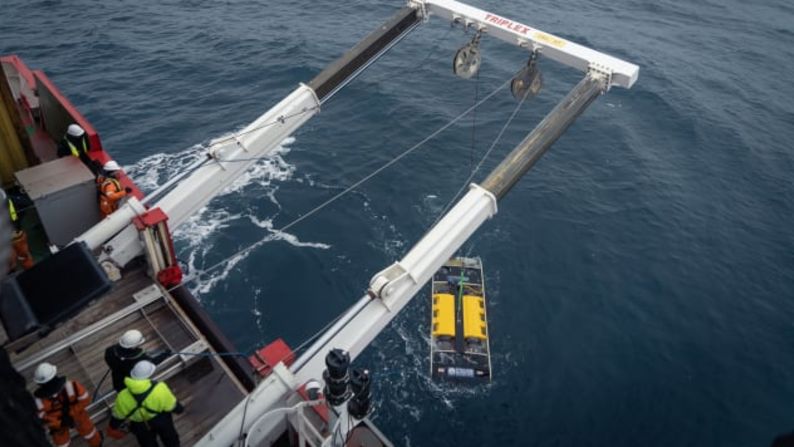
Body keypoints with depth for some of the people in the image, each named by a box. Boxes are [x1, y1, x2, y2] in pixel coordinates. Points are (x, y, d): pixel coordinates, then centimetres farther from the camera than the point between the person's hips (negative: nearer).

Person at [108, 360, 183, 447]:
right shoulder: (160, 389, -36)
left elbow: (117, 416, -12)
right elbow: (172, 405, -19)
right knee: (170, 438, 31)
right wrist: (179, 409, 4)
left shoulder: (123, 397, -31)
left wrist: (113, 428, 10)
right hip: (162, 422, -1)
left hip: (140, 427, 2)